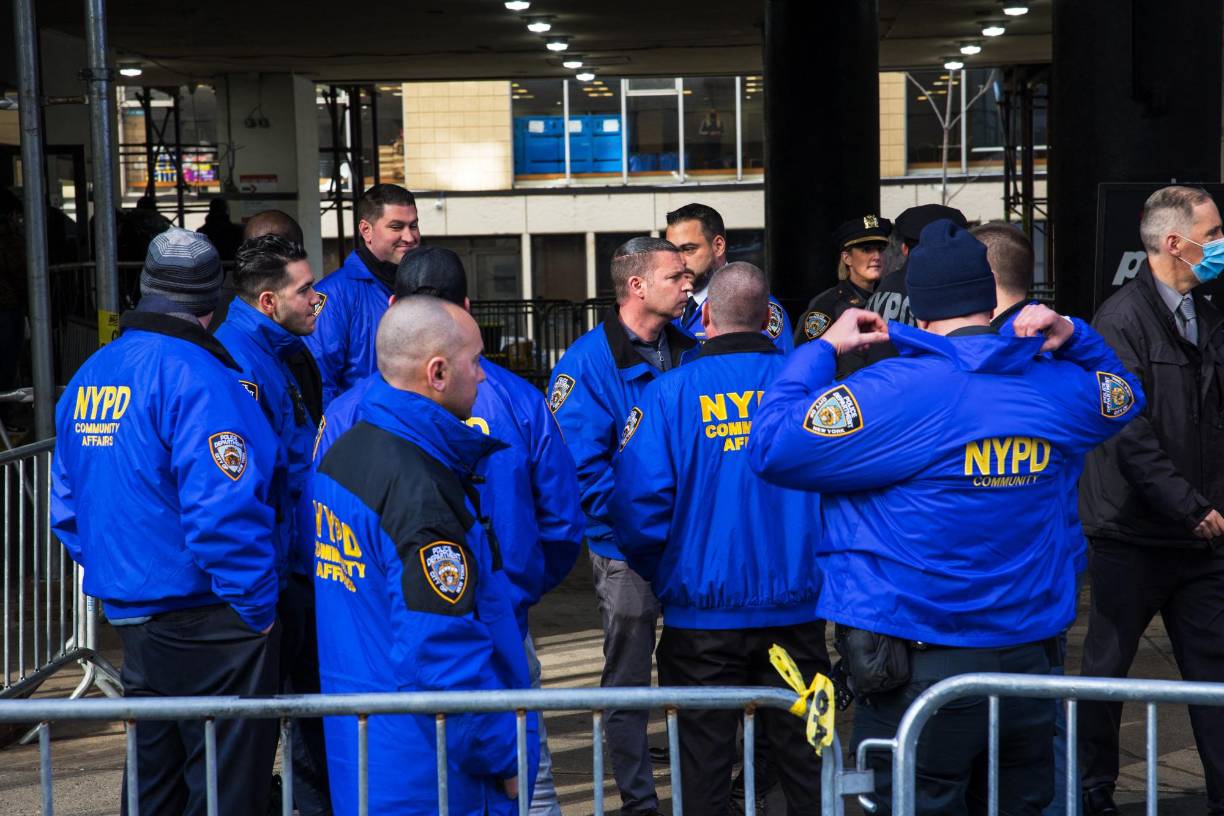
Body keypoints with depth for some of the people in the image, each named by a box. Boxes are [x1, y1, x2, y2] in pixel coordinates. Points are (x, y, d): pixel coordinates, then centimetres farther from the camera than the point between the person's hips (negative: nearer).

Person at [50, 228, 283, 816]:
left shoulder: (88, 378, 9)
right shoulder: (195, 376, -17)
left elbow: (67, 507, 17)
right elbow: (222, 510, -24)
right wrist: (257, 608, -14)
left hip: (131, 616, 8)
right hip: (210, 625, -8)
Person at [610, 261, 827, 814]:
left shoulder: (669, 393, -8)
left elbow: (638, 501, -13)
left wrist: (664, 575, 4)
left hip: (701, 611, -2)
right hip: (795, 609, 2)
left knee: (704, 769, 9)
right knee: (804, 760, 14)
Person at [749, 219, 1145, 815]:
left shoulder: (895, 391, -17)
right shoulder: (1055, 386, 2)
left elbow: (772, 448, -17)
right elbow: (1124, 398, 26)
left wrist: (821, 350, -5)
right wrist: (1072, 336, 10)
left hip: (920, 671, -5)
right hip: (1027, 657, 5)